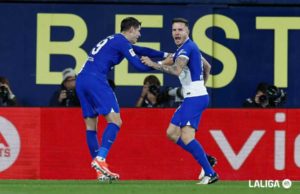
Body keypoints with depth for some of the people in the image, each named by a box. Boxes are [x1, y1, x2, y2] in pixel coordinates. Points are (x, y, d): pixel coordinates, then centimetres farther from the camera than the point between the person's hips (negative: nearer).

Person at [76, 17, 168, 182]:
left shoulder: (112, 40, 27)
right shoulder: (122, 42, -2)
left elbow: (140, 51, 33)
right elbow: (138, 65, -8)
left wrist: (165, 55, 30)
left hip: (81, 80, 10)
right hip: (96, 80, -10)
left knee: (91, 126, 8)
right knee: (115, 120, -10)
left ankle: (101, 172, 8)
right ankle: (100, 159, -25)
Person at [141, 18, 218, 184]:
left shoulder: (187, 48, -14)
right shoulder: (189, 47, 17)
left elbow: (177, 70, -30)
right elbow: (206, 66, 30)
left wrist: (154, 64, -26)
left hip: (196, 98, -10)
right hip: (192, 97, 10)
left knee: (186, 137, -18)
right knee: (172, 133, 11)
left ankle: (210, 173, -15)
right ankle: (205, 159, 15)